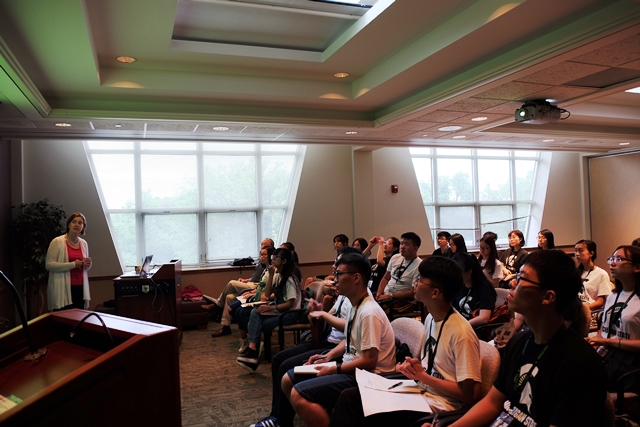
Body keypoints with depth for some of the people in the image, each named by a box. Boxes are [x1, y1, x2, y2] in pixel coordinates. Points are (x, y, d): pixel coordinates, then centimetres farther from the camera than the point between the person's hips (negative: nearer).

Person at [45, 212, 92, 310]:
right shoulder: (57, 242, -5)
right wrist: (73, 264, -16)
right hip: (63, 290, -5)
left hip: (80, 289, 5)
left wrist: (88, 264, 2)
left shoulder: (84, 243, 13)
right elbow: (49, 265, -13)